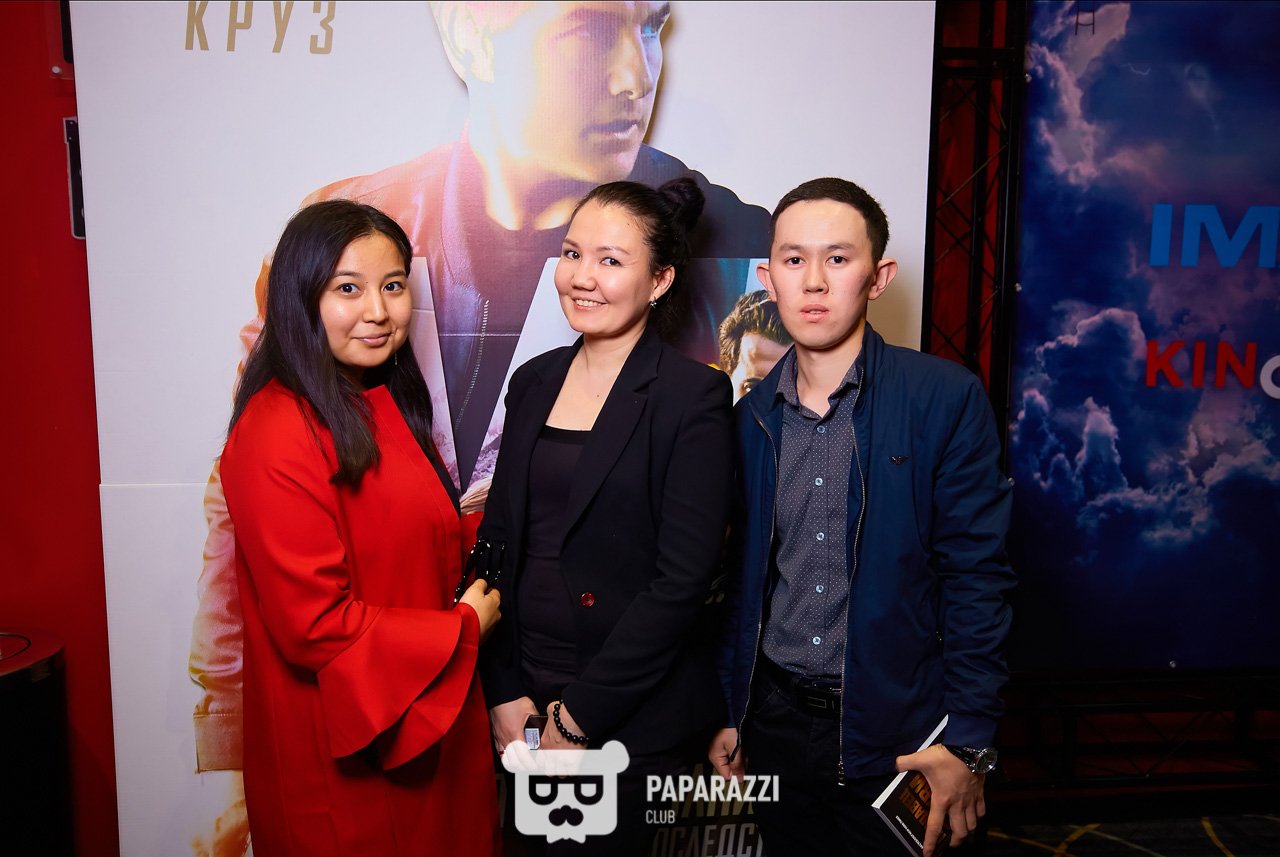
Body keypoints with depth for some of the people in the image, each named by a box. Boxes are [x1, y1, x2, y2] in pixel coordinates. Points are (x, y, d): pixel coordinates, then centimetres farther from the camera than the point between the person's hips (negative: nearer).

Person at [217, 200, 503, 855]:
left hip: (428, 716, 8)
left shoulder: (387, 402, 4)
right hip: (344, 753, -8)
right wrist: (462, 627, -14)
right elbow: (315, 626, -24)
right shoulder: (278, 435, -23)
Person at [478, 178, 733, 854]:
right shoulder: (534, 382, 4)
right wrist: (503, 691, -2)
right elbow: (497, 539, 6)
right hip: (525, 702, 5)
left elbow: (683, 578, -17)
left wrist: (578, 716, -14)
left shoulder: (694, 395, -13)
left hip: (633, 716, -5)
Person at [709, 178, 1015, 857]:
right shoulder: (751, 416, 2)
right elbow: (743, 577, 7)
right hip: (776, 721, 3)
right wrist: (730, 713, 9)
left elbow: (977, 577, -10)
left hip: (895, 735, -3)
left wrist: (968, 741, -11)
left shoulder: (946, 399, -10)